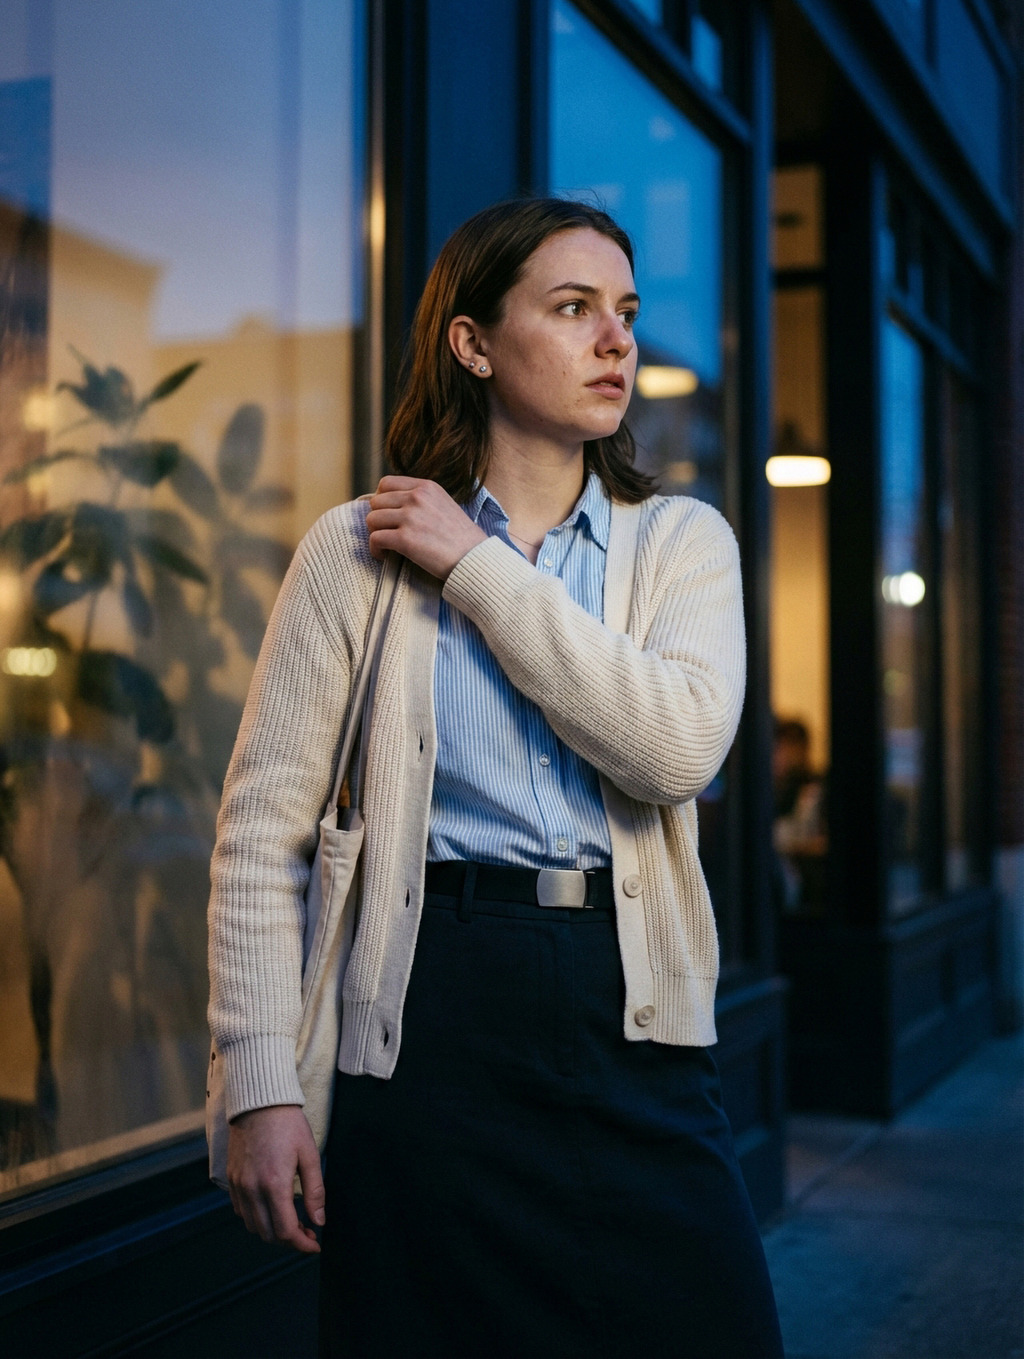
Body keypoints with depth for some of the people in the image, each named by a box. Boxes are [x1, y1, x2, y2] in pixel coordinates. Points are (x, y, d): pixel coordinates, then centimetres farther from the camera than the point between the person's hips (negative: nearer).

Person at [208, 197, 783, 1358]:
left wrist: (482, 569, -9)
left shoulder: (682, 542, 7)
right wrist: (260, 1084, -7)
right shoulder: (358, 551, 1)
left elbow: (680, 747, -13)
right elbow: (263, 830, -1)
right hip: (435, 1014, -2)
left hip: (633, 1015, 2)